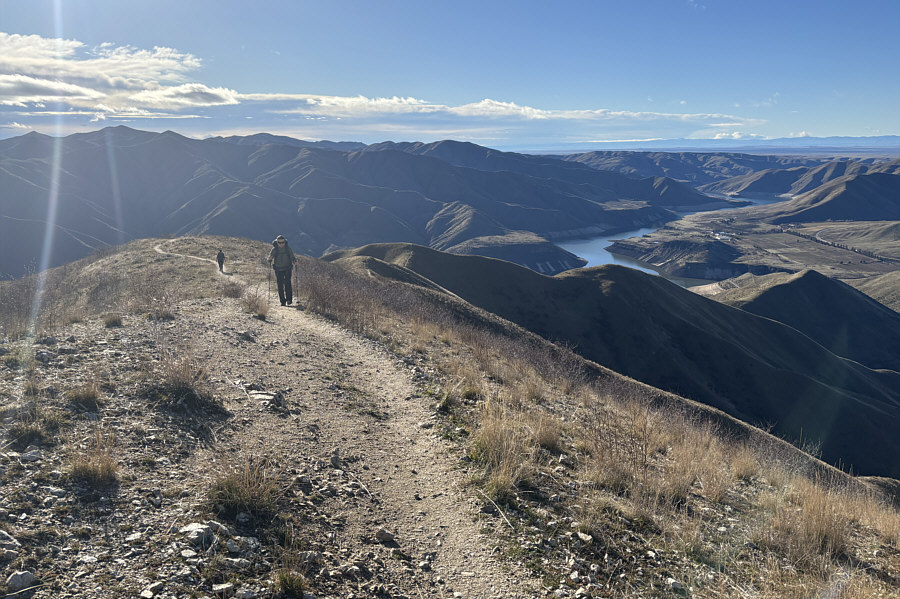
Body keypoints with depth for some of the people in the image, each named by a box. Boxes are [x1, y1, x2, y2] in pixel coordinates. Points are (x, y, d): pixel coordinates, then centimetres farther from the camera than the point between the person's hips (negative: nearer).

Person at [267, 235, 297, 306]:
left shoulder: (288, 248, -3)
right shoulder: (274, 249, -5)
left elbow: (292, 257, 5)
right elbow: (269, 259, -3)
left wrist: (294, 261, -16)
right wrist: (269, 259, -26)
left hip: (287, 269, -1)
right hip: (278, 270, 1)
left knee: (287, 283, -15)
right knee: (280, 285, -1)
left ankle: (289, 299, -9)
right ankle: (283, 301, 6)